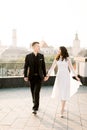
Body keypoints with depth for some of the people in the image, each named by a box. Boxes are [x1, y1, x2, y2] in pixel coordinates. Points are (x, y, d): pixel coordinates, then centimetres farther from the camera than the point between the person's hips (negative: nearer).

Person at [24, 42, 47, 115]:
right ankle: (35, 104, 36)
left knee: (36, 92, -11)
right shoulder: (28, 56, -3)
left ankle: (35, 108, -8)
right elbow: (26, 67, -1)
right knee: (33, 92, 12)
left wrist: (45, 75, 6)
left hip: (39, 77, -1)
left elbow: (43, 66, 6)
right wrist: (25, 76, -6)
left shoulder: (41, 56, 1)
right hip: (31, 77, 1)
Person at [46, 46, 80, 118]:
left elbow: (71, 68, 3)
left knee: (64, 93, -7)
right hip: (59, 77, 3)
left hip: (66, 77, -3)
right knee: (59, 92, 7)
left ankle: (62, 110, -5)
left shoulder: (67, 59, -1)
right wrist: (48, 75, -6)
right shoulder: (56, 59, 6)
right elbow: (52, 68, 3)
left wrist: (76, 76, 2)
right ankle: (63, 106, 32)